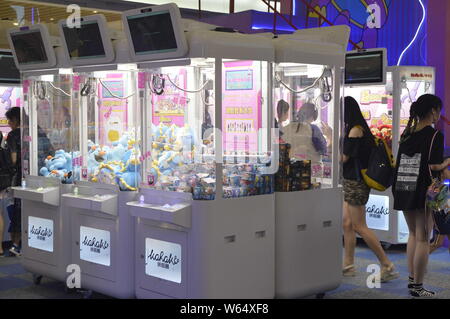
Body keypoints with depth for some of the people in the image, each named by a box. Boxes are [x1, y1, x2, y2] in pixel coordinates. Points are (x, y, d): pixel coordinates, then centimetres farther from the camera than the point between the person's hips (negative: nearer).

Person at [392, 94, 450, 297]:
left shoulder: (406, 134, 9)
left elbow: (400, 163, 10)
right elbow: (433, 168, -16)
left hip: (403, 190, 7)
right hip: (423, 192, -7)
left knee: (413, 233, 20)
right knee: (423, 238, 2)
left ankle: (411, 279, 24)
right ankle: (417, 287, 6)